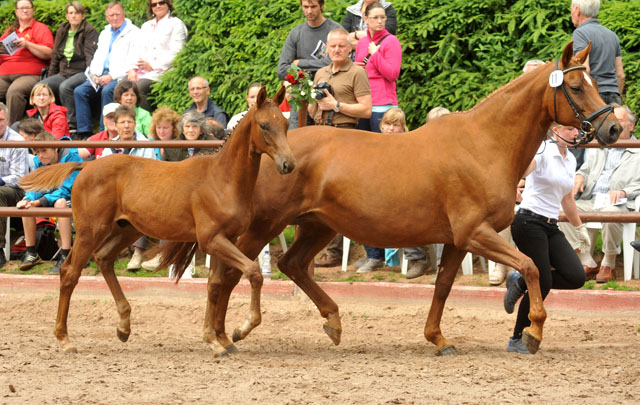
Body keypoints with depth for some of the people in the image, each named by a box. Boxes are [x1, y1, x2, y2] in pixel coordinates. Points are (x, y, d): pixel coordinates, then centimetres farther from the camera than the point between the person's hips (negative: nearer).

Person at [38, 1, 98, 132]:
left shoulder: (90, 31, -2)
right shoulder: (62, 31, 17)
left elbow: (90, 56, -10)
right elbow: (55, 57, 20)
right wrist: (50, 78, 14)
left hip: (81, 73, -6)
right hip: (64, 73, 6)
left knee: (65, 87, -37)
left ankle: (72, 124, -31)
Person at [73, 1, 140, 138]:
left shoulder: (134, 33, -1)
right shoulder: (105, 33, 24)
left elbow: (133, 62, -10)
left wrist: (112, 76, -18)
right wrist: (94, 75, 0)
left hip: (120, 76, -7)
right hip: (101, 74, 7)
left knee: (107, 91, -36)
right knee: (79, 91, -16)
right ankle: (84, 133, -18)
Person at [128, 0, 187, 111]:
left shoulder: (176, 24, 6)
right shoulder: (146, 26, 27)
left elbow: (176, 53, -5)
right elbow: (139, 51, 19)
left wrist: (153, 66, -15)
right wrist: (132, 69, -2)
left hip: (163, 71, -6)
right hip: (142, 71, 6)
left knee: (139, 87, -33)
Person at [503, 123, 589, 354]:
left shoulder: (570, 160, 15)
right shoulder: (543, 151, -8)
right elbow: (522, 170, -29)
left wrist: (580, 227, 35)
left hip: (551, 227, 8)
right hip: (529, 223, -8)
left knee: (576, 277, -8)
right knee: (543, 284, -10)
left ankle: (520, 283, 12)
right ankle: (517, 340, 6)